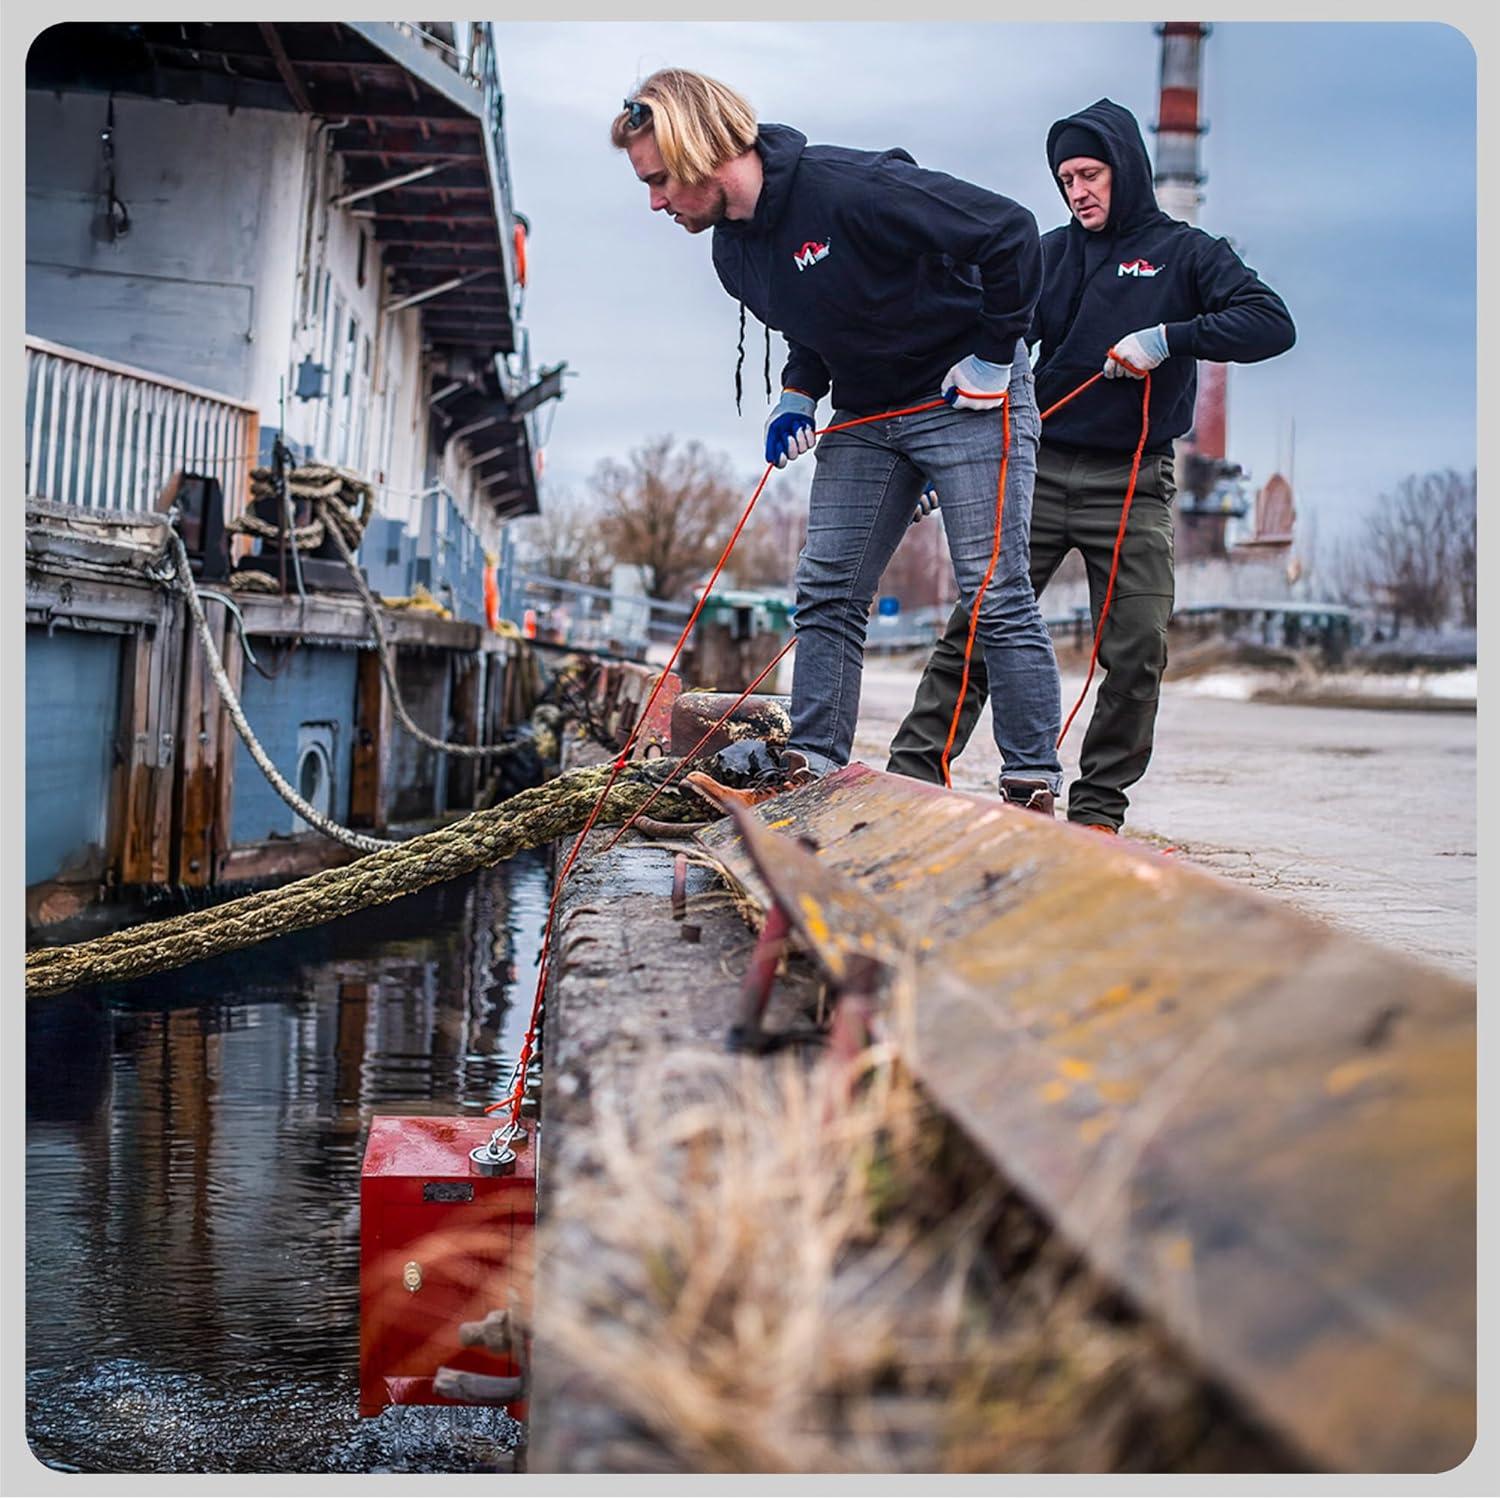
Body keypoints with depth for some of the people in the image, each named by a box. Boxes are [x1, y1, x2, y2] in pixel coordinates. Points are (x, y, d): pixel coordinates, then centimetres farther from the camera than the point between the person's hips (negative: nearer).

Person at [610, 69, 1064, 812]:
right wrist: (797, 396, 0)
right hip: (863, 415, 8)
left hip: (967, 402, -8)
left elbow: (1010, 233, -24)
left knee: (995, 597, -7)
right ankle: (811, 765, 6)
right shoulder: (734, 252, -1)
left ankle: (1033, 786, -2)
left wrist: (995, 358, -18)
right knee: (826, 591, 2)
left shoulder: (849, 188, -27)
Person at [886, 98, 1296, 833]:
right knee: (976, 623, -4)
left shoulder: (1183, 252, 4)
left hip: (1132, 486, -1)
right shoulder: (1051, 254, 12)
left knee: (1137, 650, -3)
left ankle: (1097, 809, 7)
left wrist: (1169, 339, -19)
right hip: (1040, 468, 2)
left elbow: (1273, 323, -8)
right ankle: (912, 773, -1)